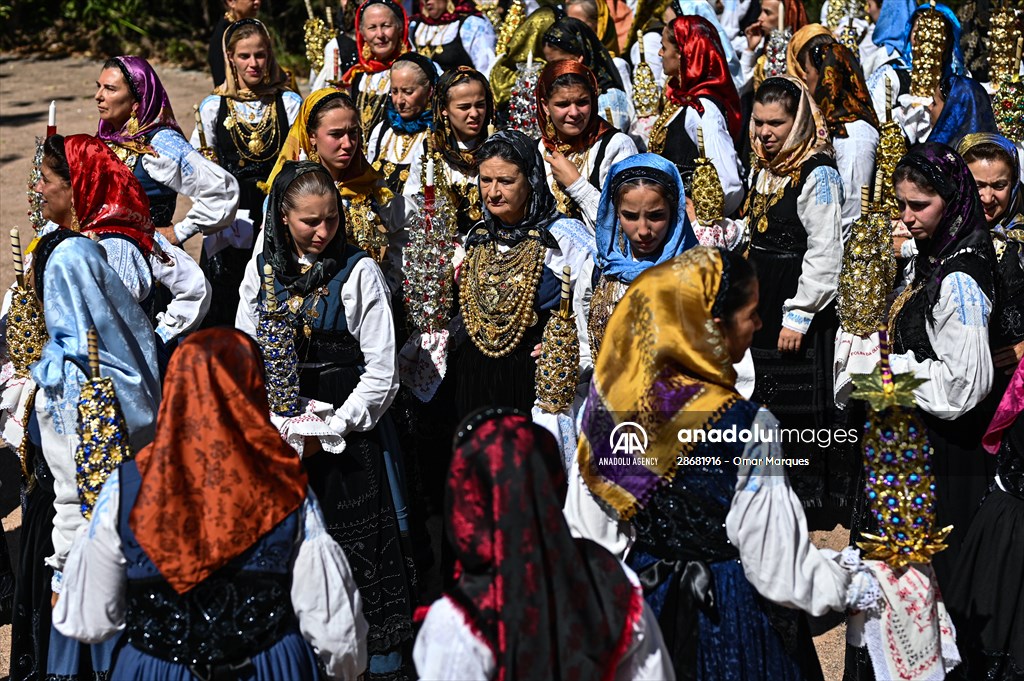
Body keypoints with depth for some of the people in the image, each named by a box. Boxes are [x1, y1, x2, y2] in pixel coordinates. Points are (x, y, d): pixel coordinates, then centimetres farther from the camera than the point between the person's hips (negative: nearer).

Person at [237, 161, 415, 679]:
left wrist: (327, 432, -11)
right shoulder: (262, 269, 5)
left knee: (360, 554, -3)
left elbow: (381, 375, -7)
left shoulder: (359, 273, -6)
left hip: (348, 437, -3)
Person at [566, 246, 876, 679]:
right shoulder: (746, 427, -26)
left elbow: (586, 522, -1)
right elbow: (775, 556, -18)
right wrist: (850, 587, -1)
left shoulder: (608, 394, -11)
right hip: (726, 618, -5)